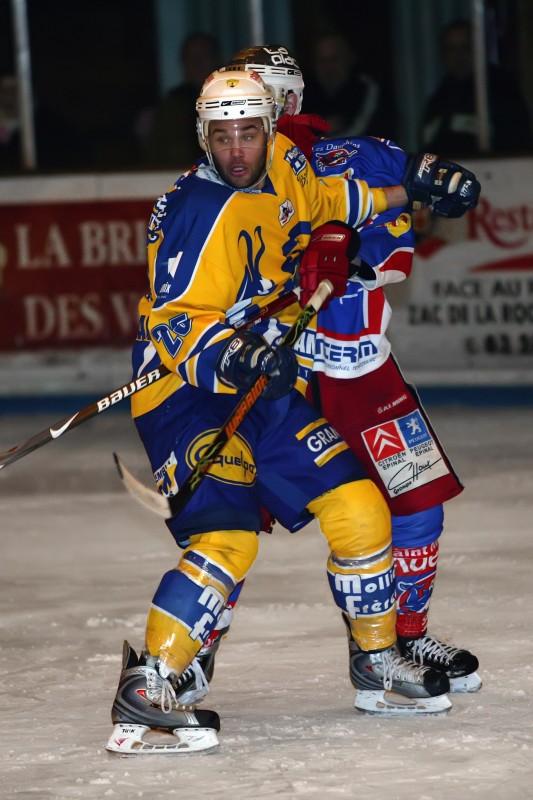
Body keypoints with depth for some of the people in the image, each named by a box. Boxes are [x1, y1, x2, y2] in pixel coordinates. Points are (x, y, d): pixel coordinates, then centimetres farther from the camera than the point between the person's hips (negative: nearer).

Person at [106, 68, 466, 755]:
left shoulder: (282, 171, 3)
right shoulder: (195, 210, -19)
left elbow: (322, 198, 28)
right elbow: (174, 320, -23)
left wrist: (411, 190, 24)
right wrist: (229, 356, -40)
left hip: (263, 390, 8)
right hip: (185, 394, -8)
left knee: (359, 510, 5)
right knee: (227, 537, -27)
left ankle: (378, 666, 22)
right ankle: (147, 690, -26)